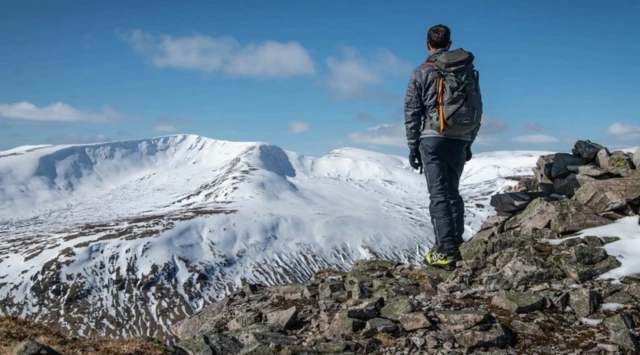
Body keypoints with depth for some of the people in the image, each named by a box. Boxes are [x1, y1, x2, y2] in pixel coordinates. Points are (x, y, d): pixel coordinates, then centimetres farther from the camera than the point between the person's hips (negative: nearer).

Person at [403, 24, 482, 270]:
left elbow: (412, 113, -2)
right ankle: (456, 246, 19)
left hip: (432, 139, -4)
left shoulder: (422, 73, -2)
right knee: (453, 192, 17)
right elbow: (478, 110, 13)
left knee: (439, 195, -4)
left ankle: (445, 252, -8)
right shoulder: (469, 70, 9)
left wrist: (413, 147, 4)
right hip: (460, 140, 4)